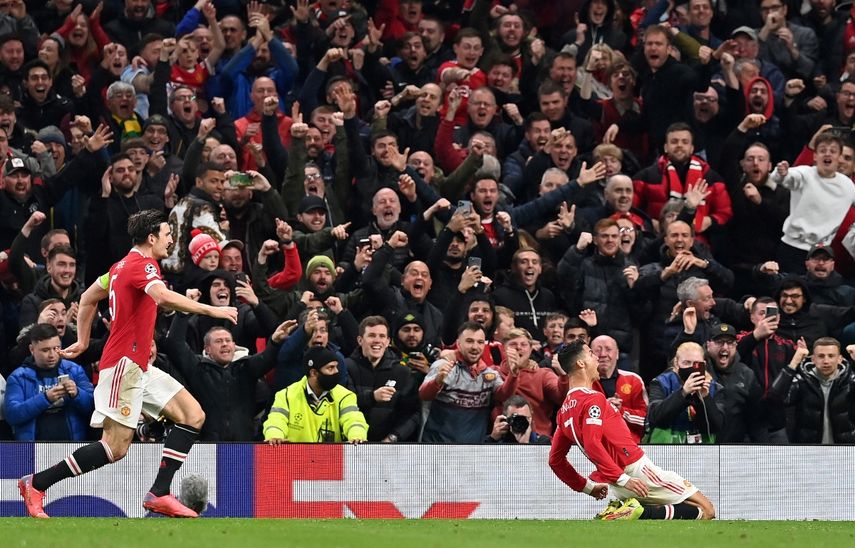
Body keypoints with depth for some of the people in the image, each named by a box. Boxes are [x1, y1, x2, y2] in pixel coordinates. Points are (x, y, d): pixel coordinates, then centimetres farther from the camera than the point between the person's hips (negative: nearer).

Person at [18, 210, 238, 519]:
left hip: (139, 367, 10)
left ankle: (159, 493, -4)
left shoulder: (122, 266, 18)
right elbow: (164, 297, -31)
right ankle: (36, 484, -3)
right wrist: (210, 310, -30)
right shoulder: (142, 264, -12)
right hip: (124, 363, -10)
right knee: (116, 447, -12)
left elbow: (88, 298, 28)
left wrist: (83, 341, 32)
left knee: (193, 415, 1)